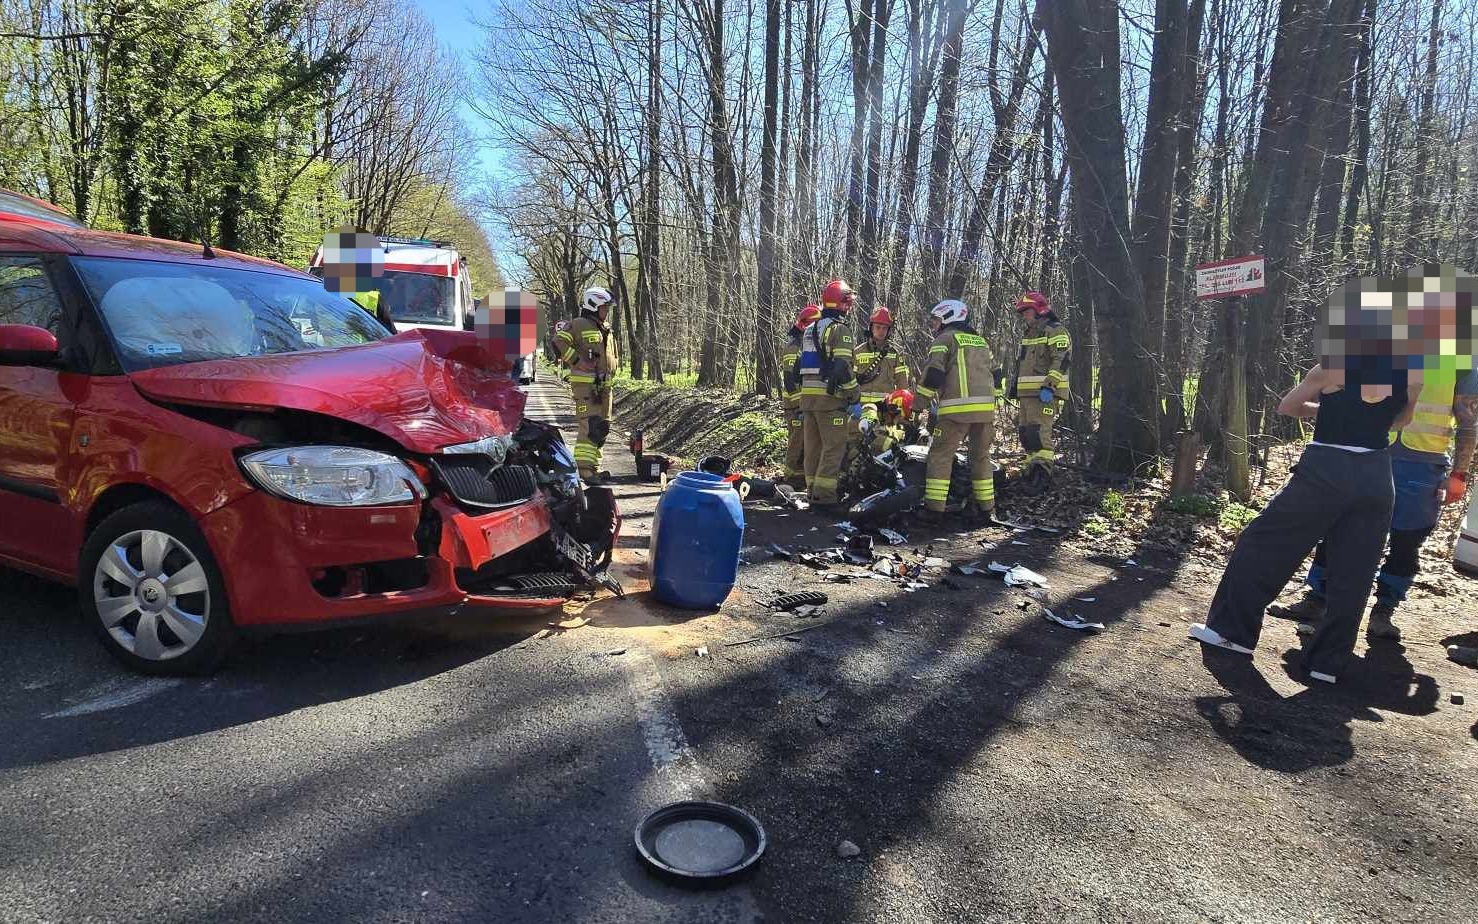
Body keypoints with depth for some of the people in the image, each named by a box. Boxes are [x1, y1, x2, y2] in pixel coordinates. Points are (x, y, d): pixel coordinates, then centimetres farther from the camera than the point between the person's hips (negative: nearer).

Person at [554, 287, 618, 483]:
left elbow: (612, 355, 35)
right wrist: (577, 361, -20)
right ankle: (585, 467, -18)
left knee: (602, 427, 11)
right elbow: (559, 341, -18)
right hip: (585, 383, -9)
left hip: (604, 384, 9)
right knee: (589, 425, -16)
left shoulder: (606, 330, 22)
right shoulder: (578, 325, -6)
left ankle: (593, 465, 20)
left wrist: (610, 371, 19)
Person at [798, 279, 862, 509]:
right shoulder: (840, 330, -9)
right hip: (830, 397, -8)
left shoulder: (810, 330, 18)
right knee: (834, 446, -7)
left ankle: (813, 489, 18)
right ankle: (824, 494, -10)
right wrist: (855, 399, -13)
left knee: (813, 445, 12)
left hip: (807, 395, 8)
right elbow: (843, 368, -18)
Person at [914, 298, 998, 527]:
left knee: (940, 456, 0)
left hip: (957, 407, -6)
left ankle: (934, 508, -3)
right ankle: (985, 510, 15)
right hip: (986, 406, 6)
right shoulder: (981, 341, 25)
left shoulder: (945, 339, 5)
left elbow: (933, 372, -7)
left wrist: (924, 401, 2)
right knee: (981, 457, 14)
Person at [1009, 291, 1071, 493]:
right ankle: (1032, 471, 18)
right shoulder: (1030, 334, 25)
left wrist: (1049, 385, -24)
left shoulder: (1055, 330, -6)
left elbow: (1061, 359, -17)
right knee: (1026, 434, 11)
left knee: (1039, 434, -17)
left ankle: (1042, 475, -17)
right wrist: (1015, 385, 26)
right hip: (1027, 393, 10)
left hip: (1044, 393, -10)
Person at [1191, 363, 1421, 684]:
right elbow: (1400, 420, 21)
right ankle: (1328, 661, 15)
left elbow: (1287, 407, 9)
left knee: (1262, 544, 8)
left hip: (1327, 471, -4)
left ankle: (1232, 630, 12)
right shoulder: (1412, 375, 3)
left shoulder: (1334, 367, -5)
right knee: (1352, 574, 9)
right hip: (1376, 478, 4)